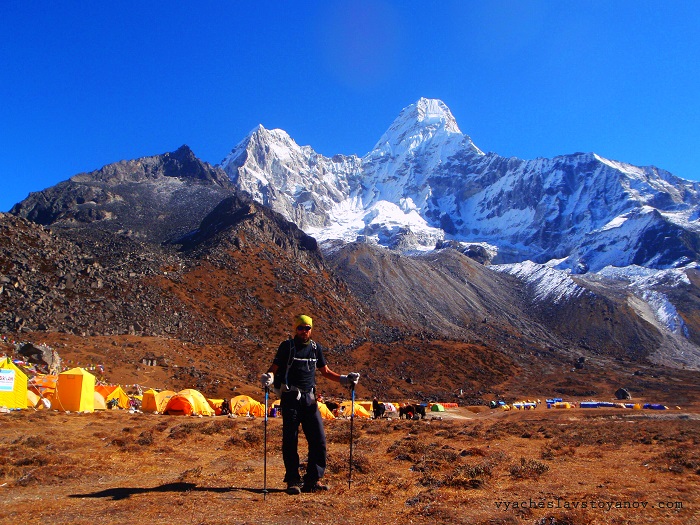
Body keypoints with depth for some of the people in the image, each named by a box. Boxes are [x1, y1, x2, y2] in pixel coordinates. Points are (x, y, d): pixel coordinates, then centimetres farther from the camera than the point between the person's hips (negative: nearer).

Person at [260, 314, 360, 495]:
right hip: (290, 398, -4)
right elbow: (274, 368, -2)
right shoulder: (287, 346, 0)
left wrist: (344, 379, 7)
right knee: (290, 440, 1)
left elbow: (325, 371, 19)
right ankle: (293, 480, 12)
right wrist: (268, 377, -24)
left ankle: (313, 480, 11)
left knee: (318, 439, 0)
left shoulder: (316, 348, 11)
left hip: (309, 398, 4)